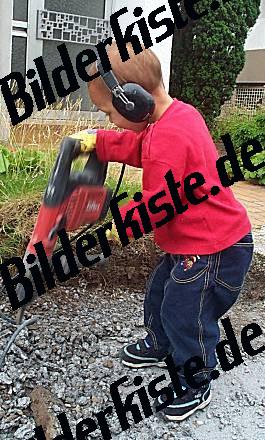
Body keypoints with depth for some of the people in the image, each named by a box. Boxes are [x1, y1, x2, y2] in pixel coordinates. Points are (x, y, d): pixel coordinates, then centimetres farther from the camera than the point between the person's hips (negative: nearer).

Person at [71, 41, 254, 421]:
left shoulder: (168, 137, -30)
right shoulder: (178, 113, 2)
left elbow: (159, 204, -26)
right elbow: (141, 147, 17)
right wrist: (99, 141, 9)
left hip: (211, 250, -11)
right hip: (193, 242, 11)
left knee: (185, 316, 4)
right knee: (160, 293, 26)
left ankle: (196, 386, 28)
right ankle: (158, 347, 51)